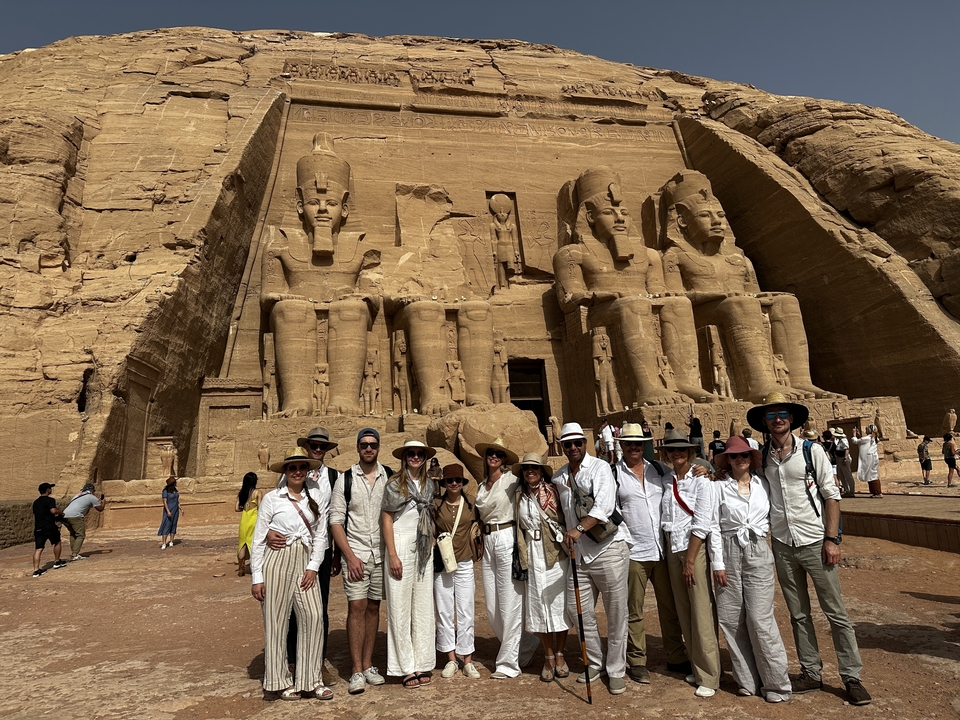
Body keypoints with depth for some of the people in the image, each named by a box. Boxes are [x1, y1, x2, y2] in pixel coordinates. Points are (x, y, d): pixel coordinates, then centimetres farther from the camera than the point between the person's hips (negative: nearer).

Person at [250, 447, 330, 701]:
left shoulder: (315, 496, 5)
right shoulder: (272, 498, -3)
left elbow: (321, 534, 6)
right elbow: (258, 539, -1)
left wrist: (313, 566, -2)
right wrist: (256, 577, -3)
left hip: (305, 564, 3)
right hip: (277, 563, -2)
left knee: (314, 616, -4)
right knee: (276, 621, 4)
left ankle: (310, 680, 12)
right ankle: (279, 681, 23)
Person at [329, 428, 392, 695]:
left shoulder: (390, 477, 2)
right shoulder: (345, 479, -1)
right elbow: (336, 521, -2)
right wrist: (350, 557, -9)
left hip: (382, 553, 2)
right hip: (355, 553, -2)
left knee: (373, 608, 10)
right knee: (356, 607, -3)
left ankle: (368, 665, 22)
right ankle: (357, 671, 7)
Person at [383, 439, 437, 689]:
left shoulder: (429, 485, 9)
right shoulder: (394, 485, -5)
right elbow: (386, 520, -7)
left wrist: (431, 545, 7)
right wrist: (393, 555, -12)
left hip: (424, 549, 5)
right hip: (401, 546, -5)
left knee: (424, 606, 8)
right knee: (400, 607, 1)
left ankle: (423, 663, 18)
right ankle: (407, 667, 11)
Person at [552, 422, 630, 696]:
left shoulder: (600, 468, -8)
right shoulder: (559, 477, 10)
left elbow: (604, 505, -22)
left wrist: (580, 528, -32)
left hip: (608, 550, -5)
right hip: (578, 553, 6)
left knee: (616, 614, 3)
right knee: (577, 611, 10)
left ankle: (616, 671, 19)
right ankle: (595, 662, 30)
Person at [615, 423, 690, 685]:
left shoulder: (659, 469, 7)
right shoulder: (613, 473, -4)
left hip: (663, 549, 3)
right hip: (634, 552, -3)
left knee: (670, 606, 13)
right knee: (634, 610, 8)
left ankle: (676, 657, 29)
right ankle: (637, 661, 22)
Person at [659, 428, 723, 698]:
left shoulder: (700, 480, -9)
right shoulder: (667, 480, 6)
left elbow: (702, 524, -12)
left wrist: (690, 560, -12)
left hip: (697, 549, -5)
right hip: (673, 549, 6)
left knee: (701, 614, -1)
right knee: (684, 613, 12)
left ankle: (709, 677, 12)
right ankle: (697, 668, 27)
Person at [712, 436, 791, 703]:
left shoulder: (763, 484, 8)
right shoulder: (718, 486, 0)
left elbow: (772, 516, 16)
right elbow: (713, 525, -1)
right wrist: (718, 563, -4)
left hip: (758, 553, 0)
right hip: (728, 553, 0)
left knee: (760, 618, -3)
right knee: (731, 619, 4)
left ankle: (776, 683, 12)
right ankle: (748, 681, 18)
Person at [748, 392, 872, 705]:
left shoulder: (811, 451, -5)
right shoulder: (762, 457, 3)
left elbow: (831, 495, -5)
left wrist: (832, 539, -9)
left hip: (815, 542, -3)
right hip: (782, 546, 3)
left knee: (836, 612, 4)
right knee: (798, 614, 13)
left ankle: (852, 677, 18)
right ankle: (811, 673, 26)